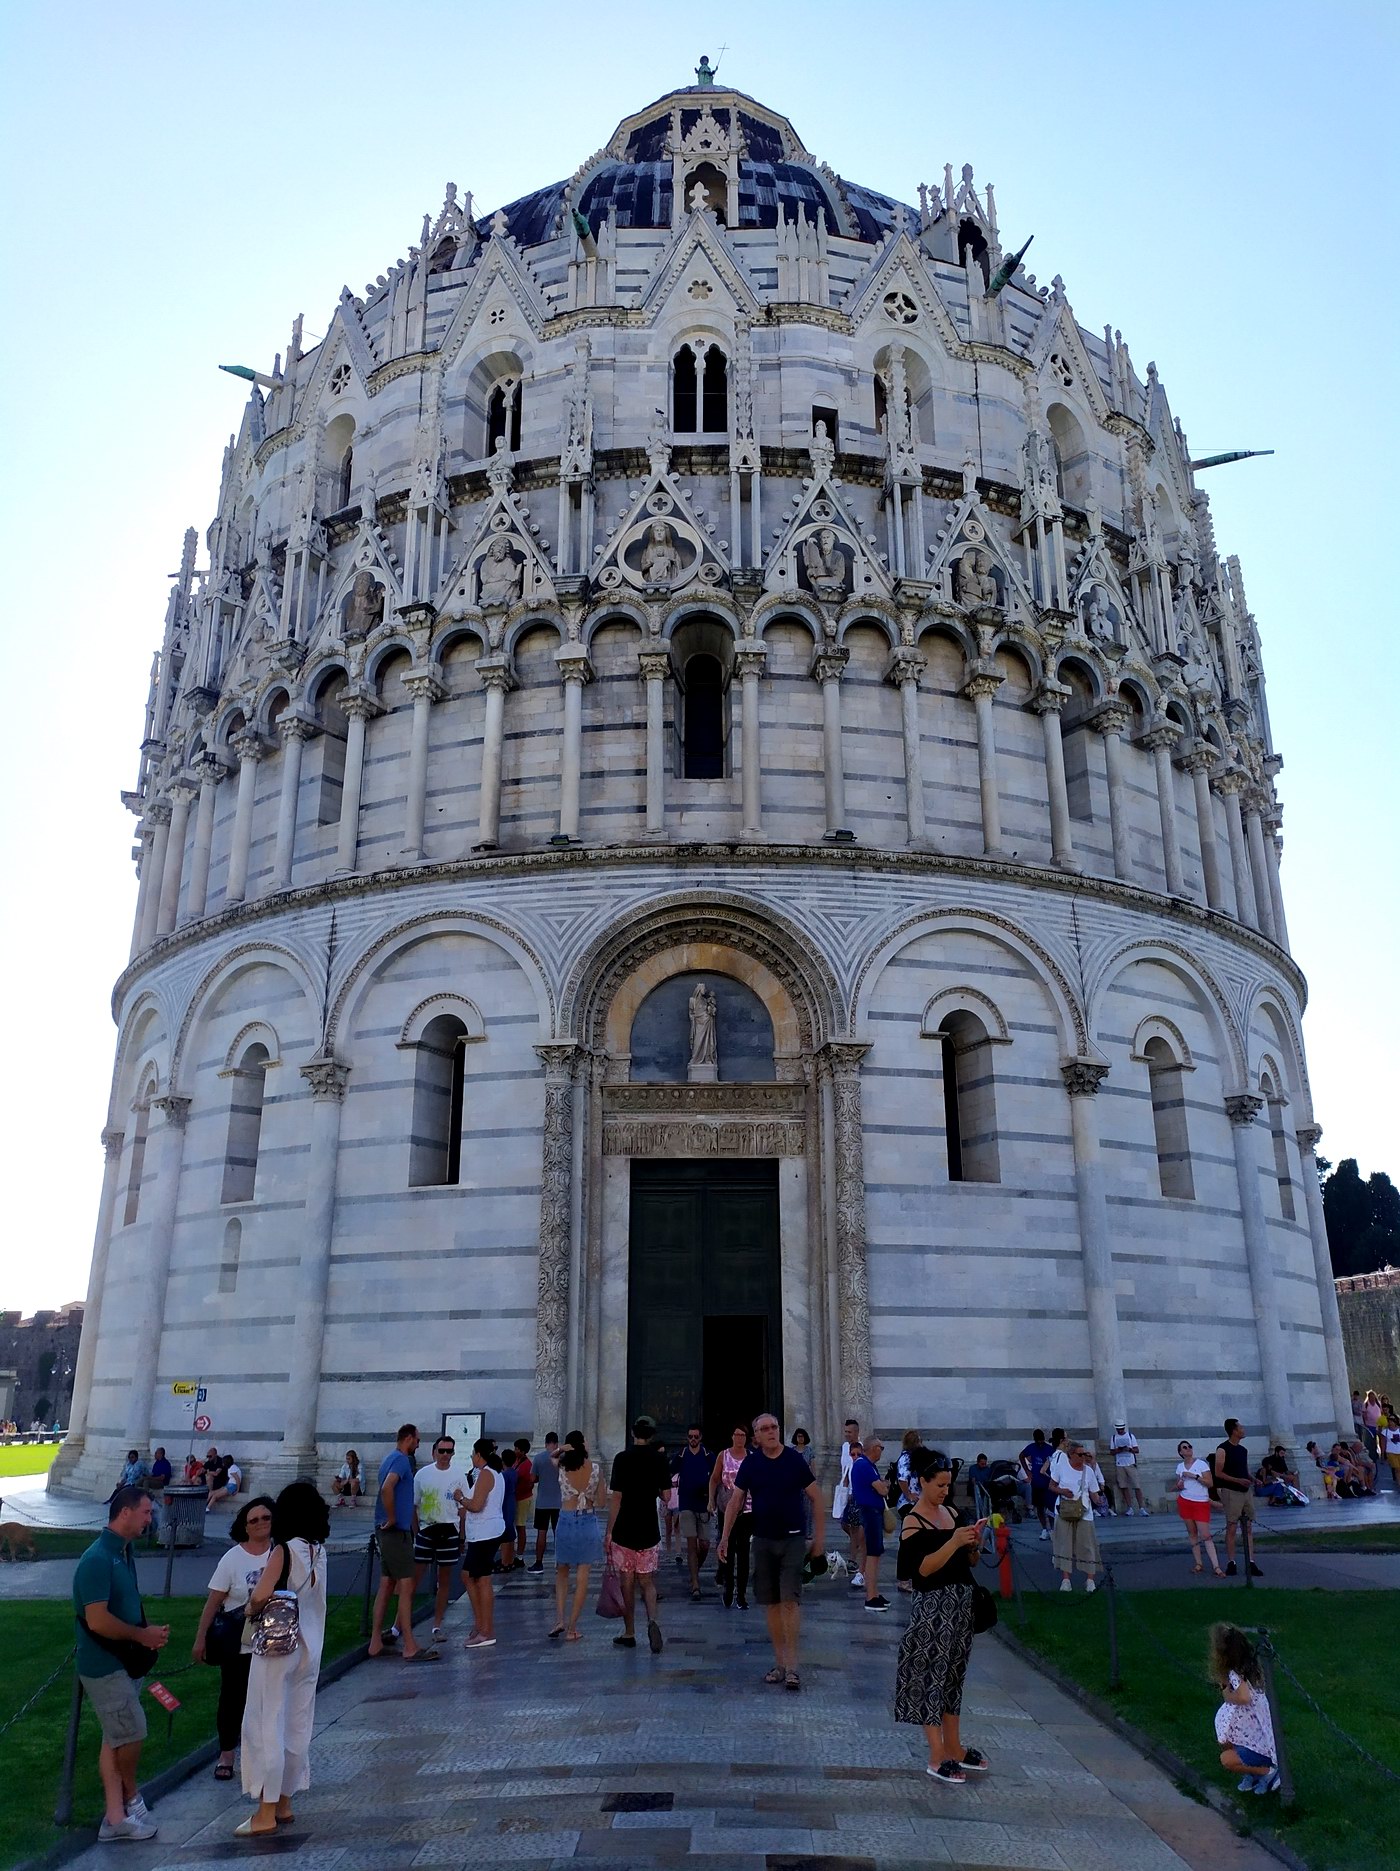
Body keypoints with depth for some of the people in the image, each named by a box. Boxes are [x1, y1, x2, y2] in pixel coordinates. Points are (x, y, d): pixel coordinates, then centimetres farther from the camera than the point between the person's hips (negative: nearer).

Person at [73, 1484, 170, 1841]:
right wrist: (143, 1635, -16)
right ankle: (130, 1798, 24)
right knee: (132, 1734, 1)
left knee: (116, 1739, 13)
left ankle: (115, 1817, 21)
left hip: (123, 1662, 9)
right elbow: (97, 1620, -28)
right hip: (104, 1665, -9)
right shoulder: (98, 1559, -24)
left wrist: (149, 1632, 0)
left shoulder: (122, 1553, 7)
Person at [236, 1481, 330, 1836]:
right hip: (309, 1649, 7)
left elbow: (260, 1596, -23)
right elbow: (308, 1593, 6)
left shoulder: (285, 1549, -17)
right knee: (297, 1726, 15)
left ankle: (266, 1814, 6)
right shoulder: (319, 1550, 2)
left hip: (277, 1648, -7)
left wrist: (251, 1609, -1)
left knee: (266, 1727, 2)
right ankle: (283, 1804, 25)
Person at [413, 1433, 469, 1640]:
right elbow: (414, 1506, 7)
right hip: (426, 1530, 0)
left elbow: (464, 1508, 4)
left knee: (445, 1579, 7)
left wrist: (462, 1536, 0)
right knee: (415, 1577, -2)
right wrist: (415, 1533, 5)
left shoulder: (458, 1475, -1)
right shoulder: (422, 1474, 0)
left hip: (449, 1530, 0)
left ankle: (437, 1625, 17)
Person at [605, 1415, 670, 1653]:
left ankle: (629, 1634, 17)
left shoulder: (623, 1458, -10)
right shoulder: (659, 1460, -1)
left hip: (623, 1532, -2)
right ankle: (652, 1620, -13)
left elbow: (616, 1497, -12)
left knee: (627, 1583, 9)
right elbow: (666, 1495, 1)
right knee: (647, 1582, 11)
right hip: (649, 1532, 2)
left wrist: (608, 1532, -6)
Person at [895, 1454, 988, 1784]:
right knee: (932, 1676, -1)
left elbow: (969, 1560, 17)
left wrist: (973, 1542, -4)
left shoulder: (953, 1513, 9)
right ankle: (937, 1758, 6)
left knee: (953, 1675, 15)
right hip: (932, 1607, -7)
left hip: (961, 1602, 7)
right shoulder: (913, 1522, -11)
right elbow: (924, 1568, -21)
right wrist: (954, 1542, -25)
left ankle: (954, 1749, 26)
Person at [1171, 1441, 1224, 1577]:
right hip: (1184, 1502, 4)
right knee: (1192, 1533, 6)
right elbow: (1177, 1485, 18)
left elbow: (1209, 1483, -10)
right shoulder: (1180, 1466, 9)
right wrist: (1179, 1485, -4)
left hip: (1201, 1503, -4)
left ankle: (1216, 1567, -7)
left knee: (1205, 1535, -9)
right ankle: (1198, 1563, 13)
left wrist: (1194, 1476, -18)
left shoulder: (1201, 1464, -4)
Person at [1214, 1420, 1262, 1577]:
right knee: (1231, 1528, -3)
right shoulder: (1223, 1450, -9)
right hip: (1231, 1492, -7)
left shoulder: (1243, 1450, 14)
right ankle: (1231, 1563, 3)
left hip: (1246, 1491, 7)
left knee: (1248, 1528, 5)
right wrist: (1238, 1480, -20)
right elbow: (1218, 1473, -13)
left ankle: (1251, 1563, 8)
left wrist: (1252, 1480, 2)